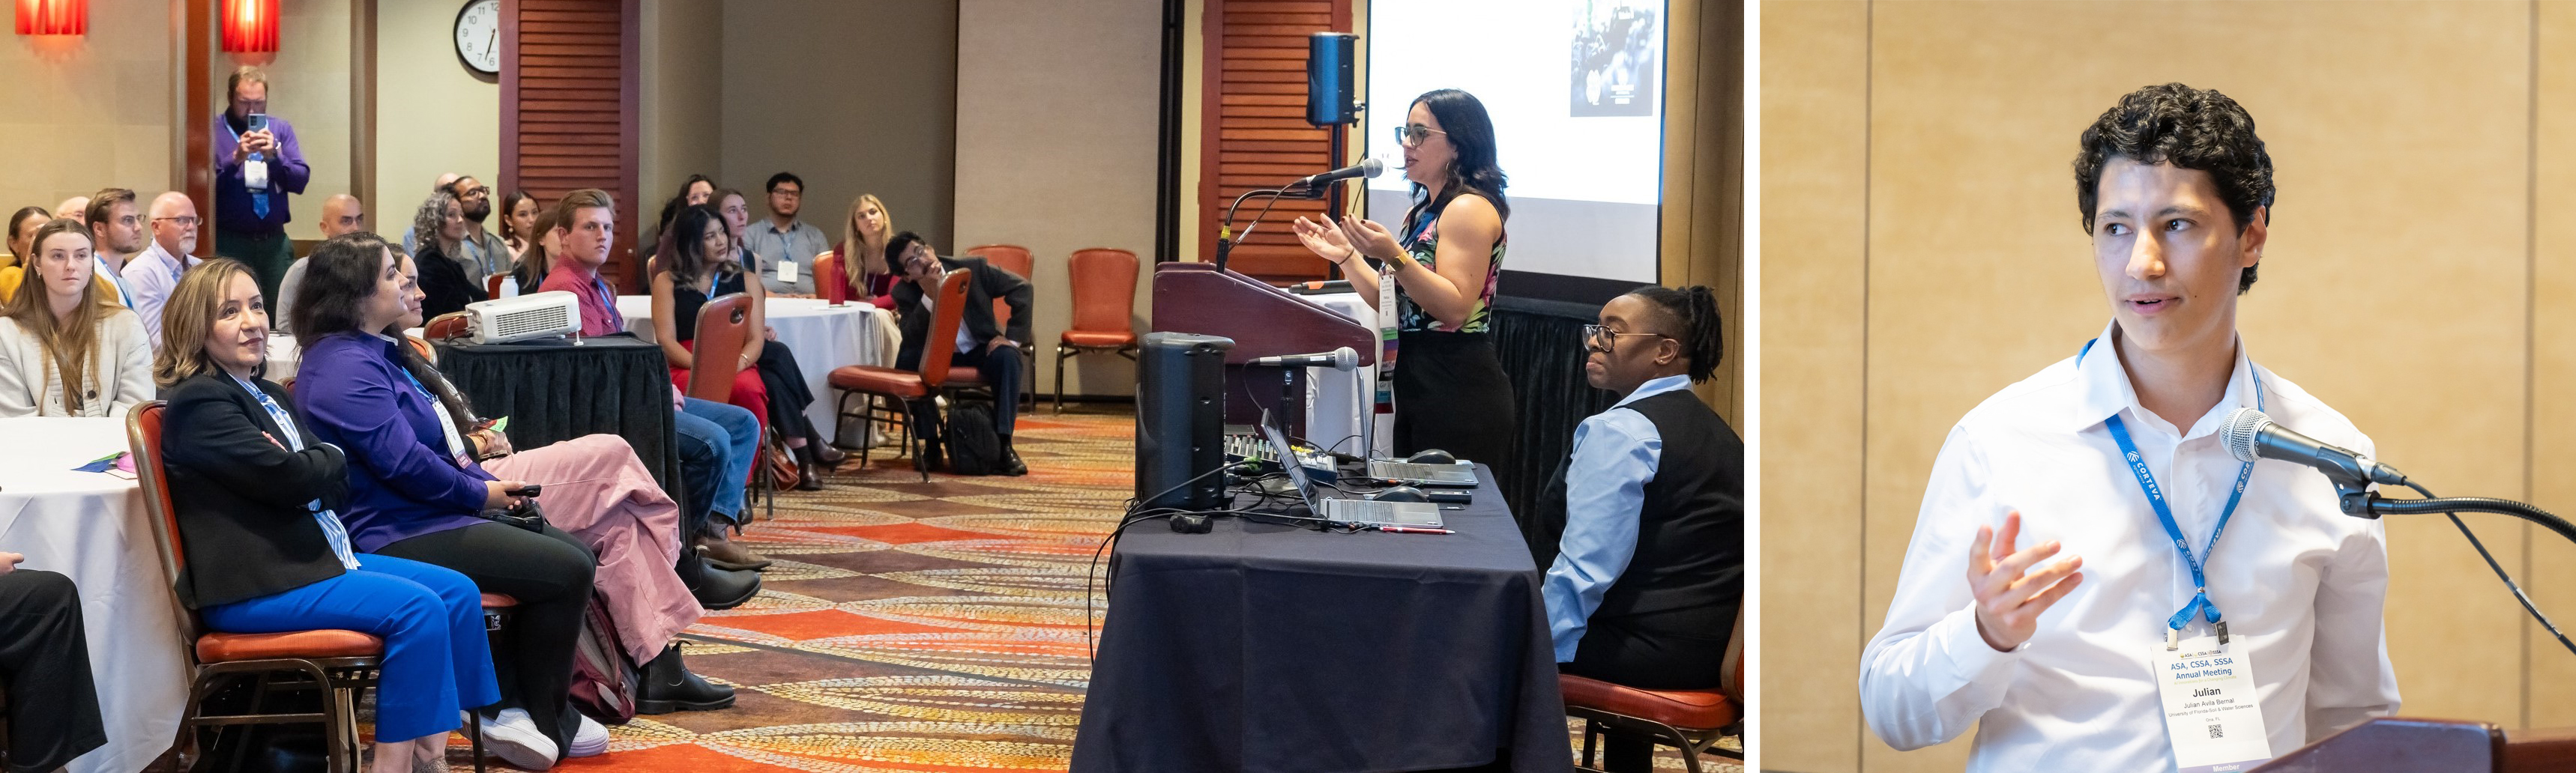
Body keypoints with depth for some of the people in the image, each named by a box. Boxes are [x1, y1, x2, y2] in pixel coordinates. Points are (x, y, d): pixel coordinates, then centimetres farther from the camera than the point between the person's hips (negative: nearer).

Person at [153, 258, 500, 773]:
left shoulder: (267, 396, 19)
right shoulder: (200, 402, -10)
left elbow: (339, 486, 12)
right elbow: (287, 479, -21)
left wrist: (310, 465, -11)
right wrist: (329, 460, 1)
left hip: (318, 554, 10)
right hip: (251, 584, -10)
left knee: (458, 593, 1)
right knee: (418, 609, -23)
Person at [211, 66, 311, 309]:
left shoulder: (281, 129, 12)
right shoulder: (214, 131, 1)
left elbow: (300, 181, 1)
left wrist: (273, 157, -14)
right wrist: (236, 158, -20)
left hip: (274, 241, 3)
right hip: (229, 242, -3)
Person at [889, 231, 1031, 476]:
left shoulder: (971, 268, -12)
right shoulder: (905, 294, -10)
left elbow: (1021, 288, -7)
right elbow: (911, 341, -24)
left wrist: (1014, 337, -13)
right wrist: (929, 296, -34)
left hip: (981, 351, -1)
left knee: (1007, 356, -34)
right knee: (906, 360, -30)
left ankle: (1004, 444, -32)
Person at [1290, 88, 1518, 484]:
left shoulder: (1469, 209, -12)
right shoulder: (1424, 211, 17)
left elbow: (1455, 309, -20)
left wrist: (1394, 256, -28)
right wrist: (1345, 256, 11)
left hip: (1461, 397, -10)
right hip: (1419, 387, 10)